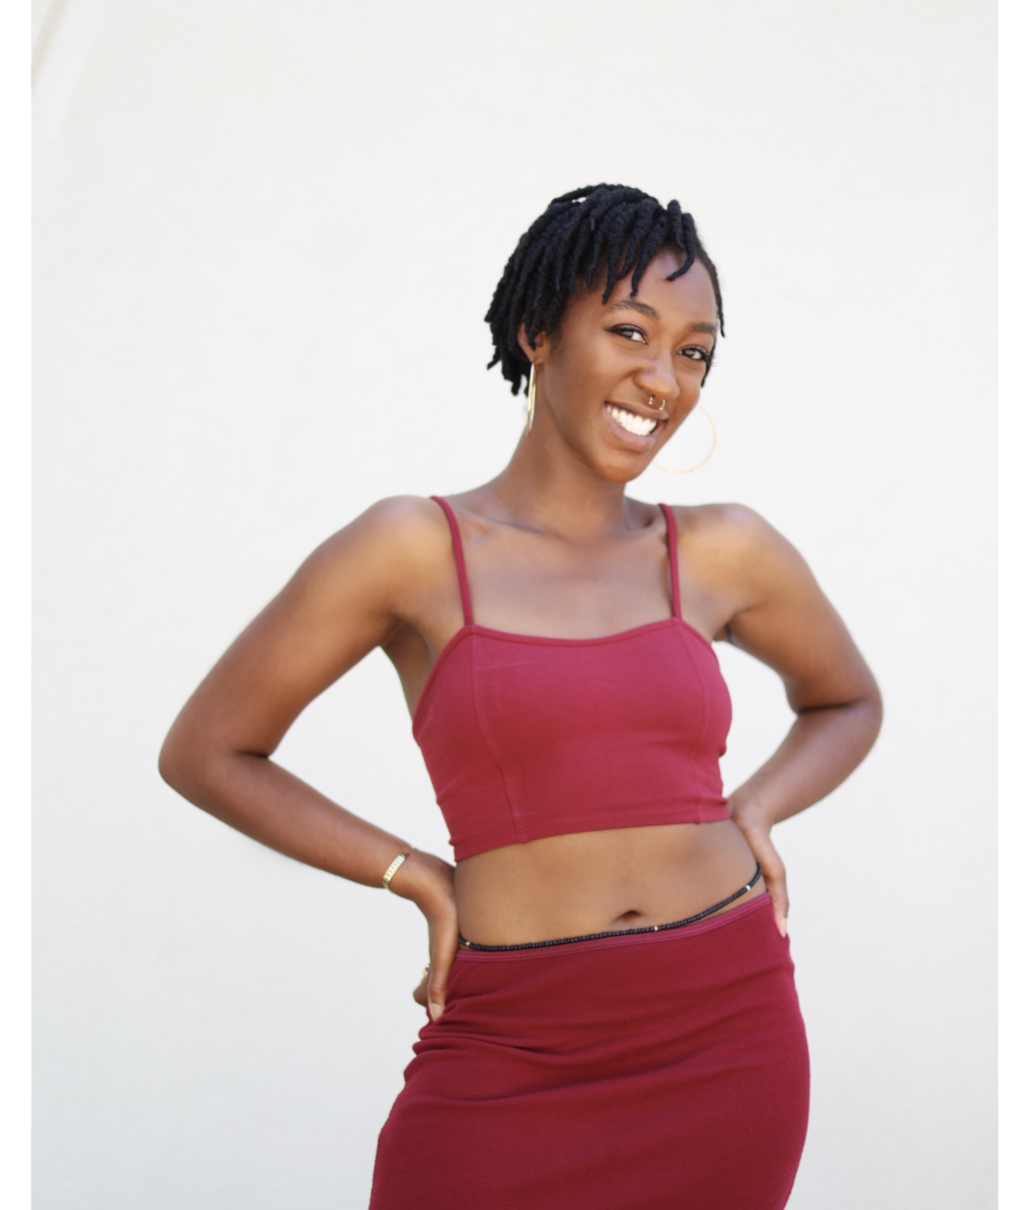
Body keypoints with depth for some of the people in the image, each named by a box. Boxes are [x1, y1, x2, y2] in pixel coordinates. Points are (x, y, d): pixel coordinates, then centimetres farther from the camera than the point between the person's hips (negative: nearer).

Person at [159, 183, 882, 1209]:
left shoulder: (724, 555, 3)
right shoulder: (417, 547, -5)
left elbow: (848, 702, 23)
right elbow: (205, 753, 2)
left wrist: (754, 813, 4)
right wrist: (419, 877, -2)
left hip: (727, 1036, 3)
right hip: (509, 1059, -2)